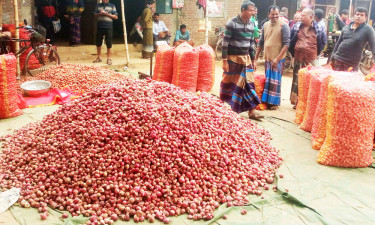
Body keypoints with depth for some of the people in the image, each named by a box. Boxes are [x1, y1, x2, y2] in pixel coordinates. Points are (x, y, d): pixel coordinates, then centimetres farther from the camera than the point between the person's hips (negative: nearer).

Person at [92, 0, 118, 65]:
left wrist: (107, 14, -13)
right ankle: (99, 57, 18)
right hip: (99, 26, 3)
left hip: (109, 27, -3)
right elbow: (95, 14, 14)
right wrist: (99, 14, -8)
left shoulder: (112, 6, 5)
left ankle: (109, 58, 8)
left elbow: (116, 16, 0)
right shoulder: (98, 5, 12)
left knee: (108, 43, -1)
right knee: (98, 42, 6)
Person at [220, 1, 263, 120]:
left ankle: (251, 111, 8)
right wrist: (224, 60, -16)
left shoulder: (251, 25, 8)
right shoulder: (232, 23, -11)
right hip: (233, 58, -6)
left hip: (246, 58, 6)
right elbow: (225, 42, -12)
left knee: (248, 83, 4)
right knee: (230, 84, 3)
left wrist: (253, 60, 16)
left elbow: (251, 43, 15)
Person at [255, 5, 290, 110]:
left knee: (275, 80, 0)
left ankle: (274, 102, 10)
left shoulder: (283, 26, -10)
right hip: (267, 57, 5)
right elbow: (261, 42, 15)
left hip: (278, 59, -5)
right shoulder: (265, 25, 7)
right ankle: (267, 100, 24)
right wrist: (256, 55, 13)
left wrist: (277, 58, -19)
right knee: (268, 80, 13)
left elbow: (287, 43, -14)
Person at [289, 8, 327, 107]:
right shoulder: (296, 26, 6)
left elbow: (324, 42, 13)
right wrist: (292, 52, 12)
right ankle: (296, 101, 15)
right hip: (298, 58, 2)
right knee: (297, 80, 5)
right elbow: (290, 40, 15)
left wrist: (317, 53, 10)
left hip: (311, 59, -2)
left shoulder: (319, 29, 1)